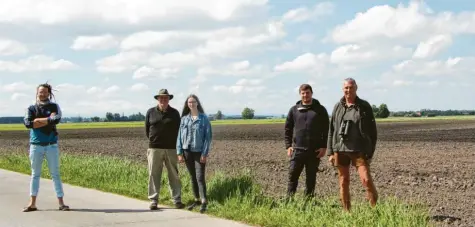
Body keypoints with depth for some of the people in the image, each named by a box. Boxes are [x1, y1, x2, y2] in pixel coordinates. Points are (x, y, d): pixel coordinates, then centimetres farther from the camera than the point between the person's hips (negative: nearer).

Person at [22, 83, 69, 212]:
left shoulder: (54, 107, 4)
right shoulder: (31, 108, 6)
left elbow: (56, 120, -16)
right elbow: (28, 124, -12)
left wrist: (38, 120, -11)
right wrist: (47, 121, -14)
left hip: (51, 145, -1)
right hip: (36, 145, 1)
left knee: (55, 174, 1)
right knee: (35, 174, 7)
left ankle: (61, 203, 4)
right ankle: (32, 203, 12)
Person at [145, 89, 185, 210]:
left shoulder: (174, 113, 5)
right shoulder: (150, 112, 5)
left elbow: (178, 130, 10)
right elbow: (147, 129, 12)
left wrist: (175, 144, 8)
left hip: (171, 149, 0)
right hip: (154, 149, 0)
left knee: (174, 175, 2)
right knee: (154, 175, 0)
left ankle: (177, 200, 6)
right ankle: (153, 200, 6)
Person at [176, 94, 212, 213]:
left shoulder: (204, 118, -3)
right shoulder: (184, 119, 6)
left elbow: (208, 136, -5)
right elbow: (180, 136, 7)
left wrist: (205, 153, -11)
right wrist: (179, 153, 0)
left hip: (199, 152, -4)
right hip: (187, 151, 4)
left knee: (200, 177, -10)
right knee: (193, 177, 11)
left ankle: (204, 202, -10)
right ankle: (197, 200, 19)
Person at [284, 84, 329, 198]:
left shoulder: (320, 110, 4)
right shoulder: (294, 110, 8)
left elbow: (326, 129, 4)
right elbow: (288, 129, 11)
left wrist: (324, 147, -4)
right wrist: (288, 145, 2)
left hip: (314, 151, -1)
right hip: (297, 149, 1)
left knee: (311, 177, 6)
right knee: (292, 175, -3)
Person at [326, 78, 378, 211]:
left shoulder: (364, 107, 2)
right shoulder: (338, 107, 9)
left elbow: (373, 131, 3)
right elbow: (331, 131, 12)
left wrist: (370, 153, -2)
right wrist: (330, 152, 6)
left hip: (359, 151, -3)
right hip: (340, 150, 3)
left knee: (366, 179, -13)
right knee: (343, 182, 6)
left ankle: (375, 208, -1)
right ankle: (346, 211, 15)